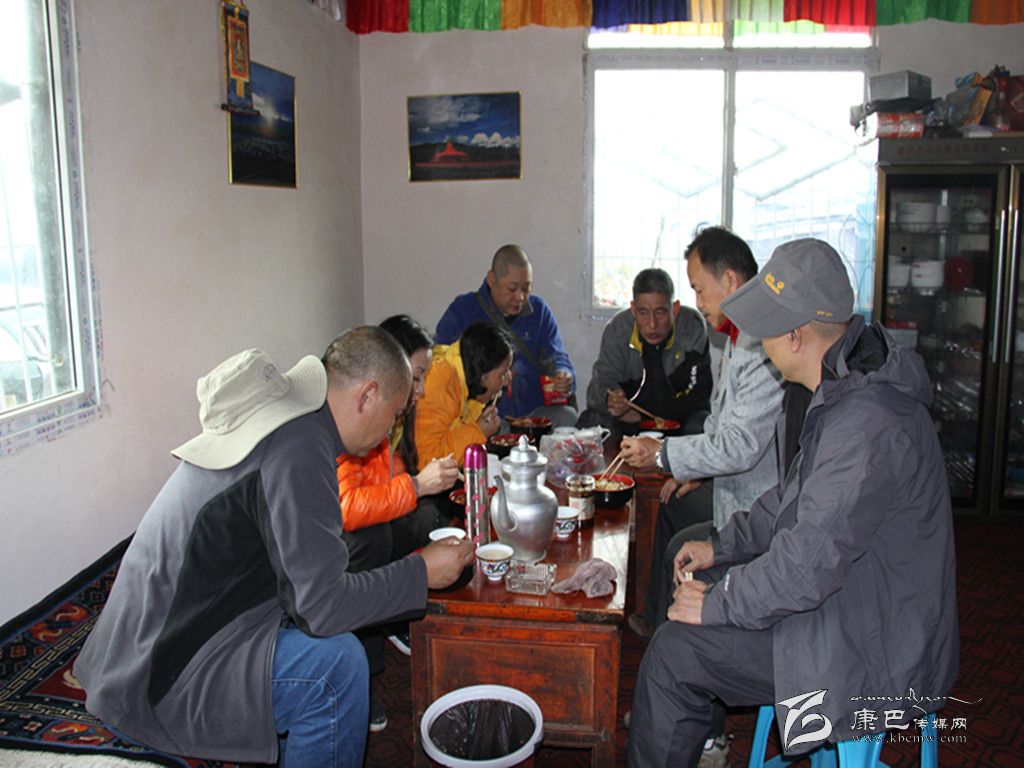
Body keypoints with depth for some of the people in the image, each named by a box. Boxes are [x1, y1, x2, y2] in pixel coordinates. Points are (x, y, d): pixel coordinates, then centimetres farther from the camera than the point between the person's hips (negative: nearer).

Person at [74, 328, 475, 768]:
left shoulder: (283, 416, 6)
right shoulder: (298, 449, -24)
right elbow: (322, 605, -24)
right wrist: (421, 573, -11)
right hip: (157, 671, -10)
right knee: (335, 663, -21)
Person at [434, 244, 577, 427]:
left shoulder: (539, 310, 13)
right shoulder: (461, 311, 2)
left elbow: (556, 358, 10)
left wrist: (563, 376, -15)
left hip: (534, 412, 4)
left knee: (567, 416, -25)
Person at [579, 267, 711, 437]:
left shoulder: (693, 327, -17)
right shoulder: (617, 329, -10)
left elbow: (697, 394, -17)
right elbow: (601, 382, -13)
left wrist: (643, 415, -23)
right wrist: (610, 400, -40)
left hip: (682, 417, -2)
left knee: (699, 424, -33)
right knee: (588, 422, -23)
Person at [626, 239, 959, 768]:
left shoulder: (866, 424, -31)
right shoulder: (845, 386, 3)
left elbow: (811, 561, -30)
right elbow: (797, 498, 14)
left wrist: (717, 602, -17)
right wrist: (721, 547, 9)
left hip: (870, 651, -10)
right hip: (848, 594, 10)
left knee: (676, 649, -12)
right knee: (696, 587, 13)